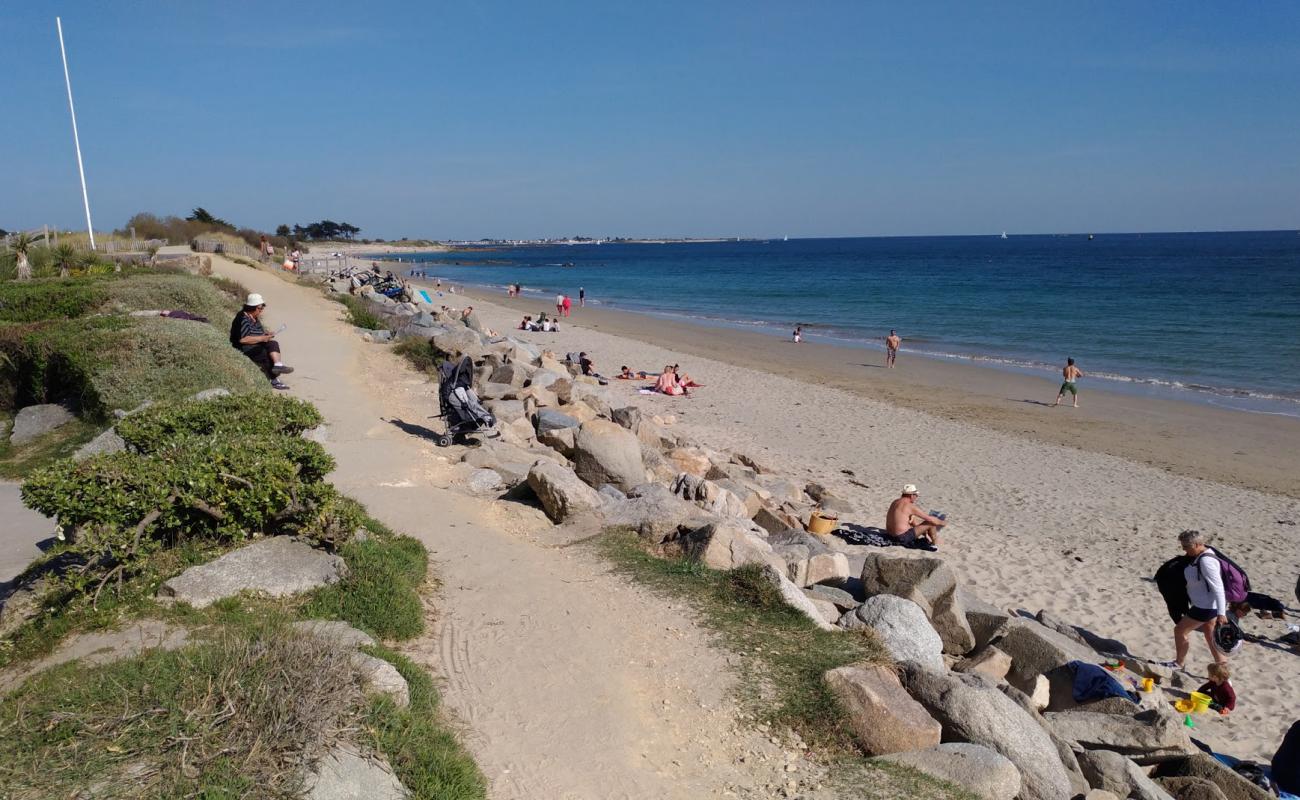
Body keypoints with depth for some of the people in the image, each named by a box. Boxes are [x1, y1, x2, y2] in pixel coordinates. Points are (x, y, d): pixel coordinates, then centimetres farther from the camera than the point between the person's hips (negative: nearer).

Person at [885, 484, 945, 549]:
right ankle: (935, 544, 19)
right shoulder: (911, 506, -15)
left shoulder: (895, 502, 11)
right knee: (931, 523, -1)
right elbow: (930, 519, -9)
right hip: (903, 538, -9)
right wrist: (942, 522, 11)